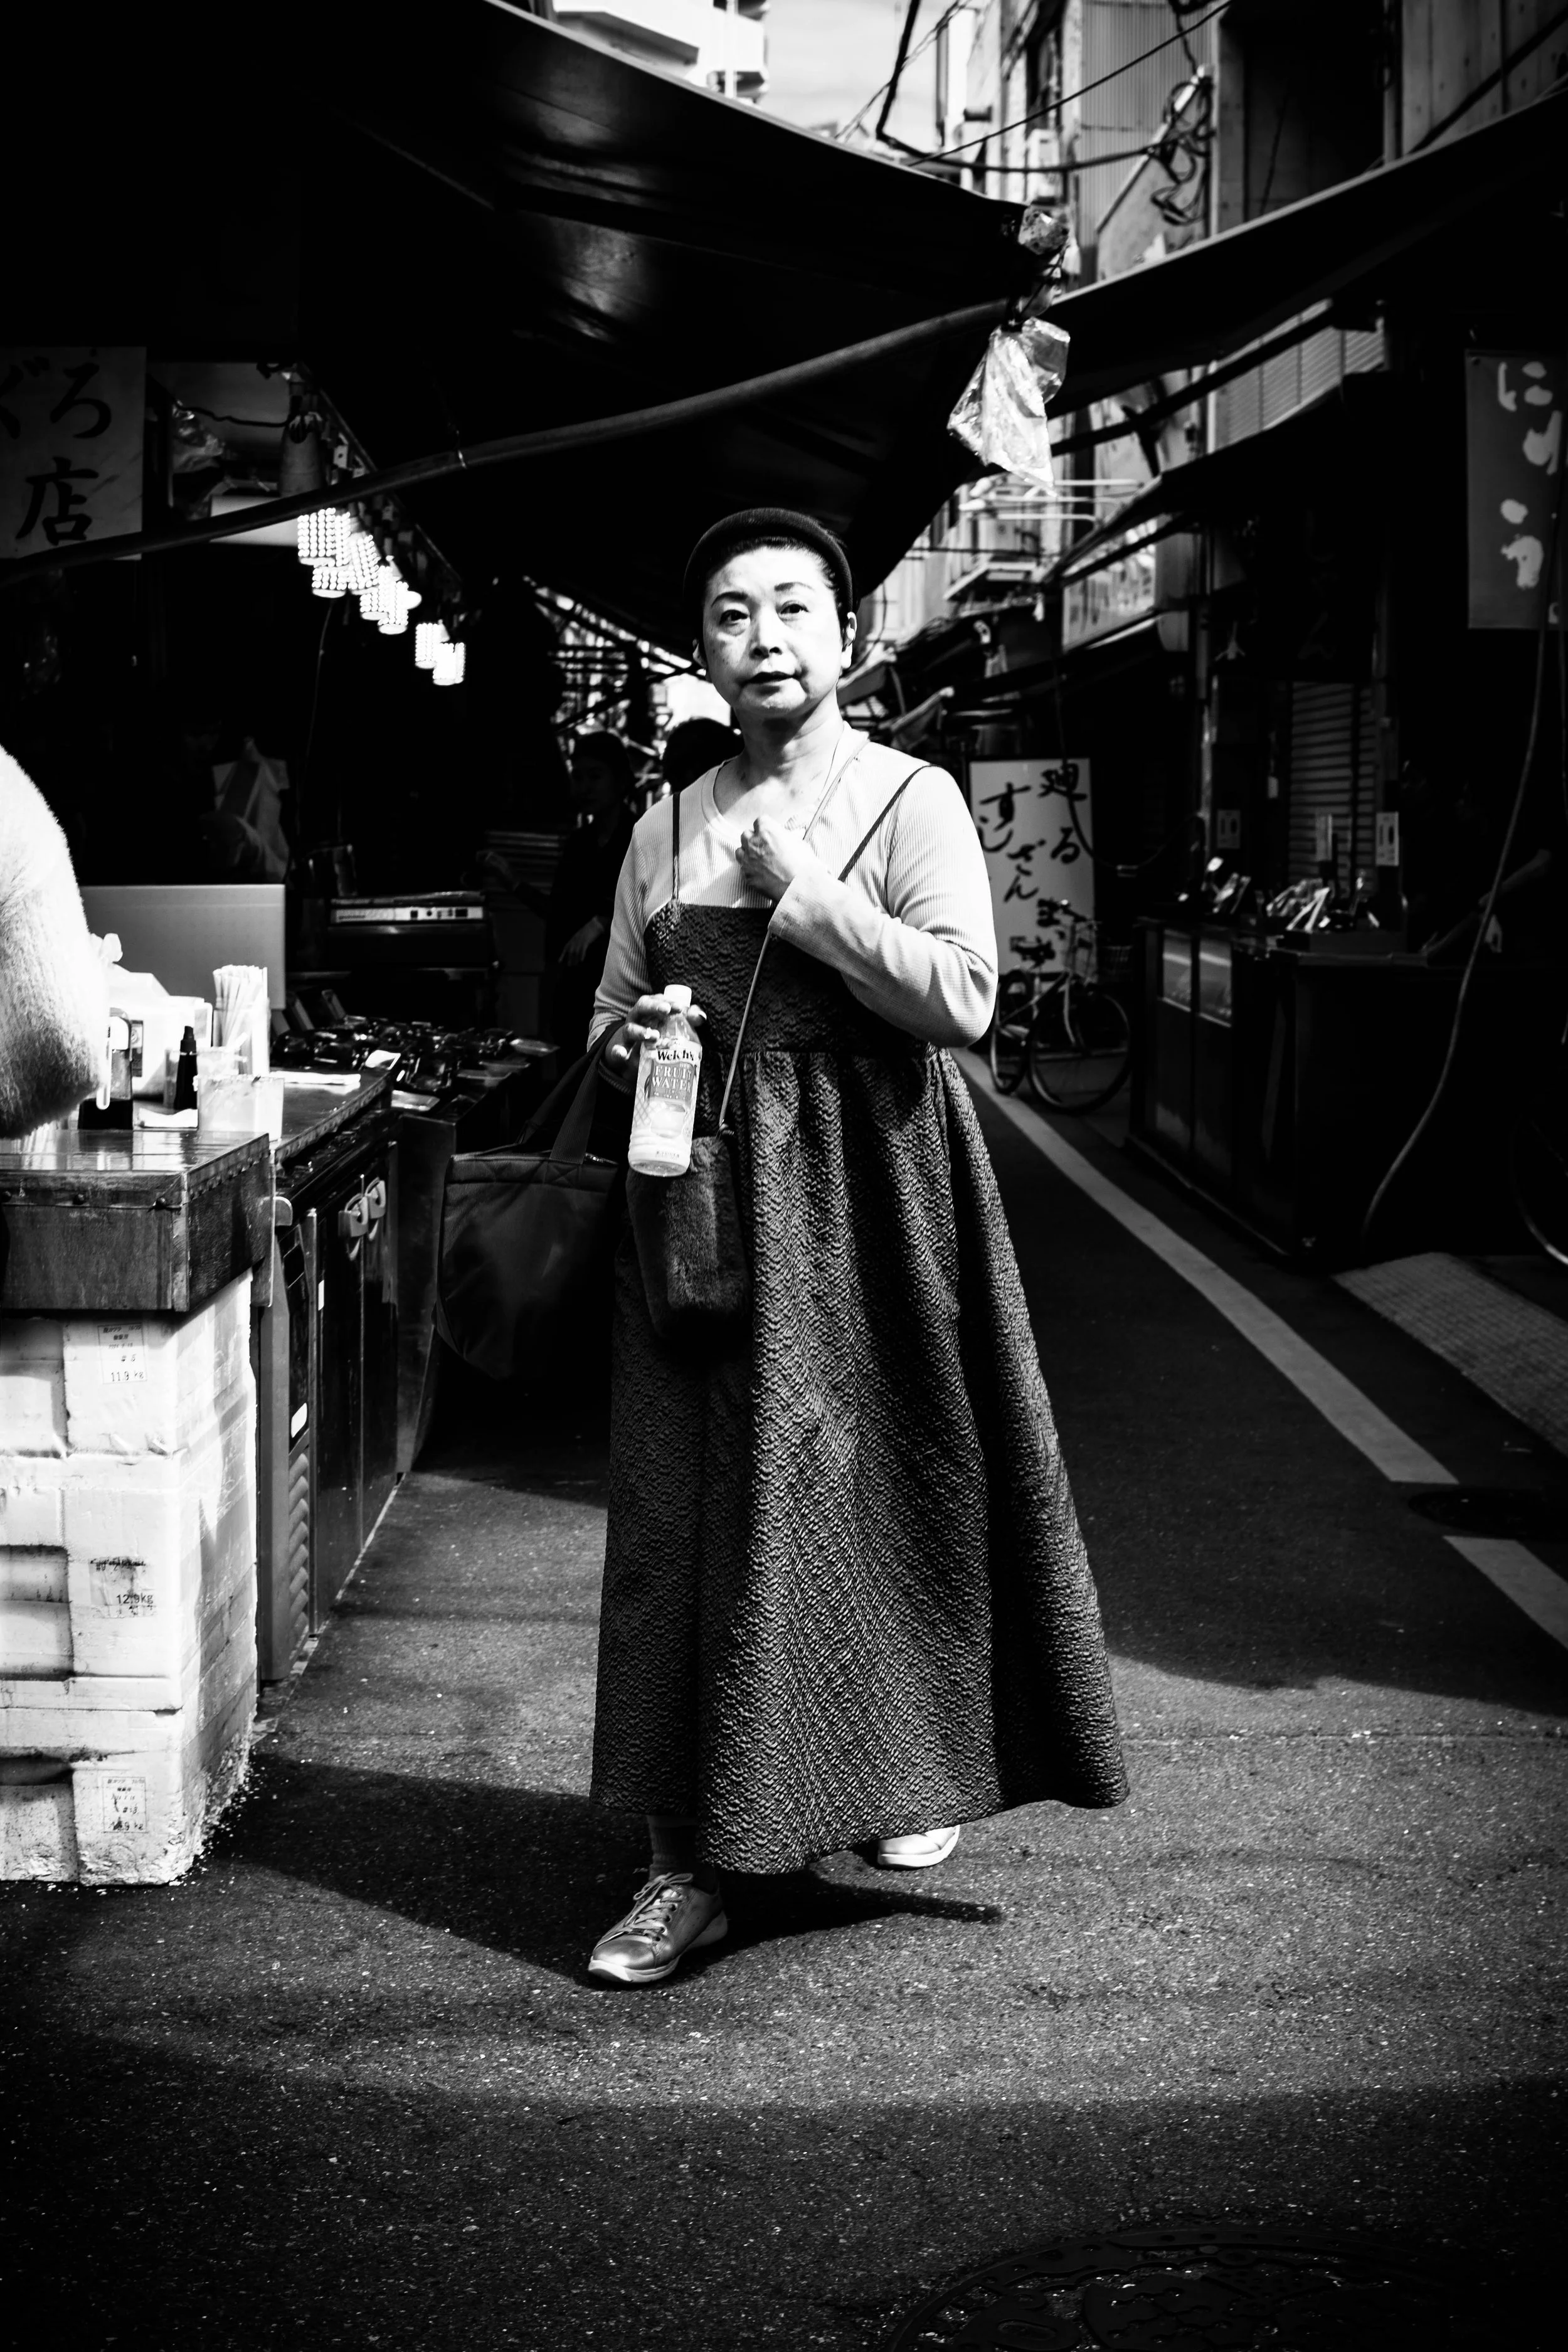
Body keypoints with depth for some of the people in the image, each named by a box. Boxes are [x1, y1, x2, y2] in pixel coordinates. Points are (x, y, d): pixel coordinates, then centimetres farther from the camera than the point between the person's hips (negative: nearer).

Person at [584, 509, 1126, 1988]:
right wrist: (630, 1039, -4)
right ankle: (694, 1859, 7)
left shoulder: (909, 798, -1)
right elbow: (610, 1010, 19)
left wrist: (802, 892, -14)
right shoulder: (668, 827, 11)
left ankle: (918, 1771, 25)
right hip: (708, 1184, 3)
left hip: (871, 1184, -3)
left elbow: (964, 996, -13)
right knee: (696, 1493, 0)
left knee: (891, 1473, 3)